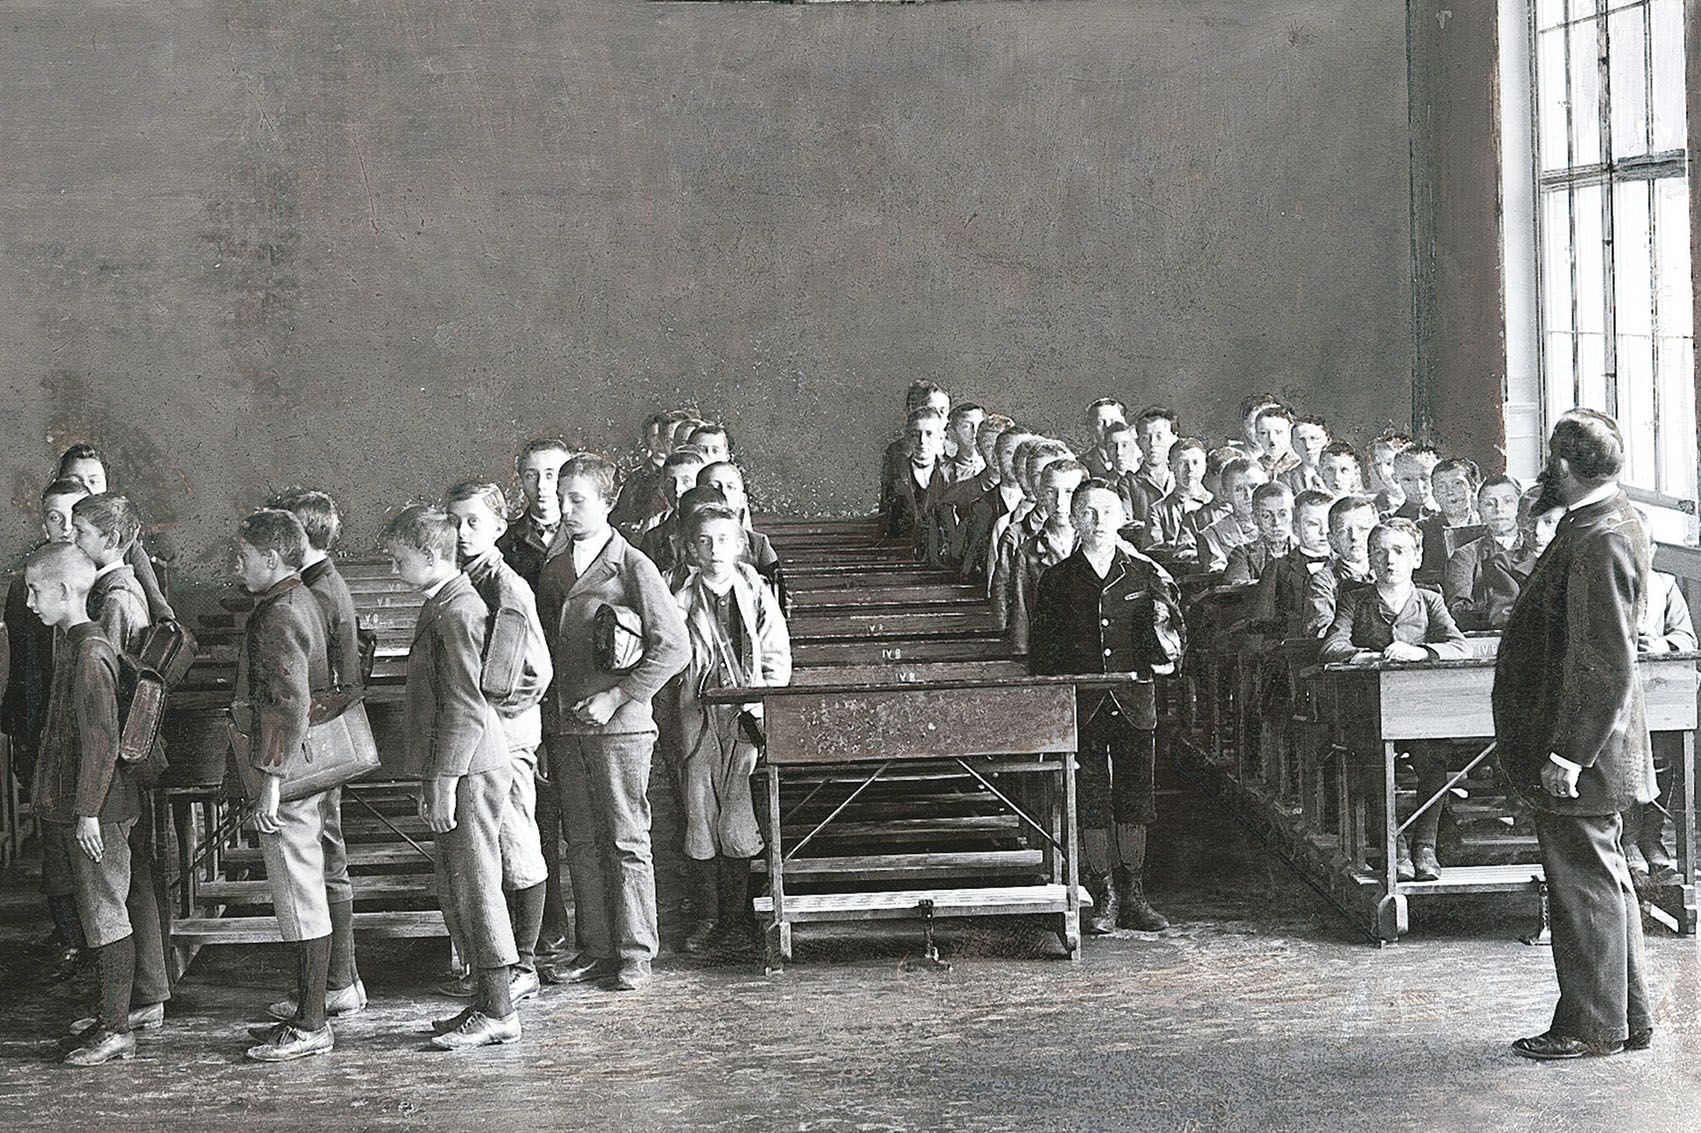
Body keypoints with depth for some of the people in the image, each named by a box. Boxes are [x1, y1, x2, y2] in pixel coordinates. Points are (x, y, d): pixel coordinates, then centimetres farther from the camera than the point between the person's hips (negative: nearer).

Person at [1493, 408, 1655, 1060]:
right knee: (1602, 881, 17)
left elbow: (1605, 662, -25)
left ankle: (1593, 1027, 10)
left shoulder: (1600, 540, -22)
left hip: (1579, 751, -11)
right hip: (1589, 744, 11)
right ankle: (1627, 1020, 27)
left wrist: (1567, 753, -23)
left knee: (1585, 884, 0)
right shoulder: (1605, 524, 12)